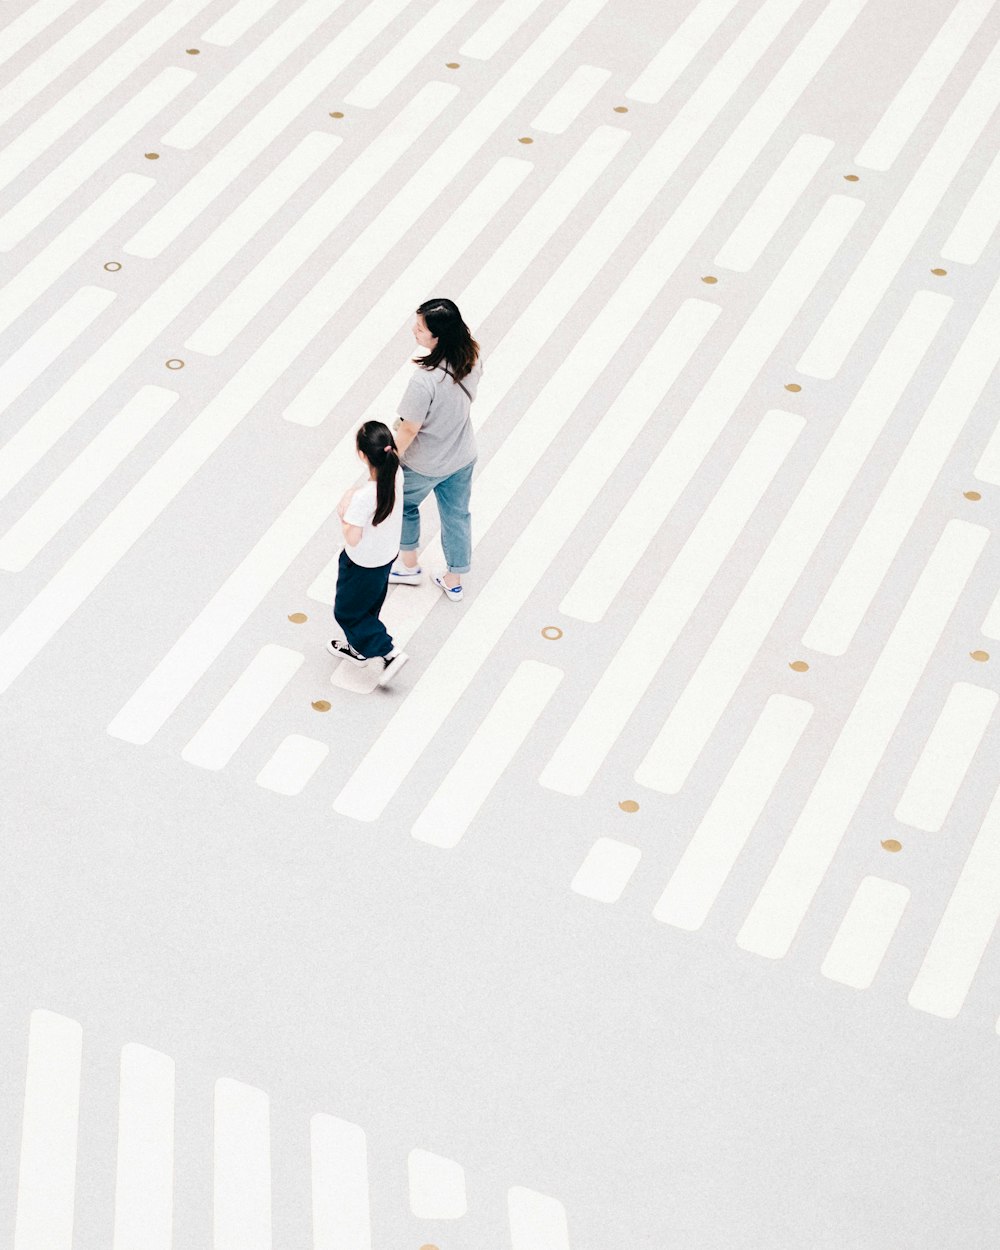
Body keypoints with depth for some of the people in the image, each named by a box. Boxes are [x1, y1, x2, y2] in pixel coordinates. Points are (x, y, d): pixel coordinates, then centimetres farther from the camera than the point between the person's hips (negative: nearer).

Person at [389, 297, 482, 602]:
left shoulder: (425, 380, -39)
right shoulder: (472, 358, -18)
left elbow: (409, 431, -26)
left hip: (425, 464, -5)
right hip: (463, 457, 5)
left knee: (404, 504, 26)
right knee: (457, 515, 24)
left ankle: (409, 565, 45)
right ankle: (454, 581, 42)